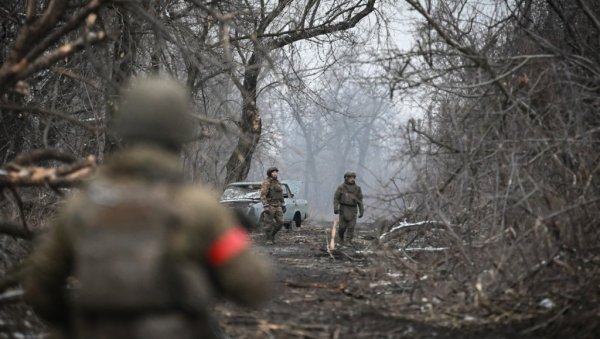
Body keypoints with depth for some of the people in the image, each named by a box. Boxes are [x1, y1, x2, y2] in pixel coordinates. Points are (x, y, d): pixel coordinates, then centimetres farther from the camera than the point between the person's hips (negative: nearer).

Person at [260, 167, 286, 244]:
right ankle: (269, 240, 7)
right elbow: (262, 195, -18)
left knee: (280, 223, 0)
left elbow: (281, 195, 19)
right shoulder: (266, 183, -12)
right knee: (269, 224, -3)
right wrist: (265, 207, -25)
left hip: (277, 206, 6)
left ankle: (272, 234, 20)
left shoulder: (277, 182, 11)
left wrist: (283, 206, 15)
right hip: (269, 206, -6)